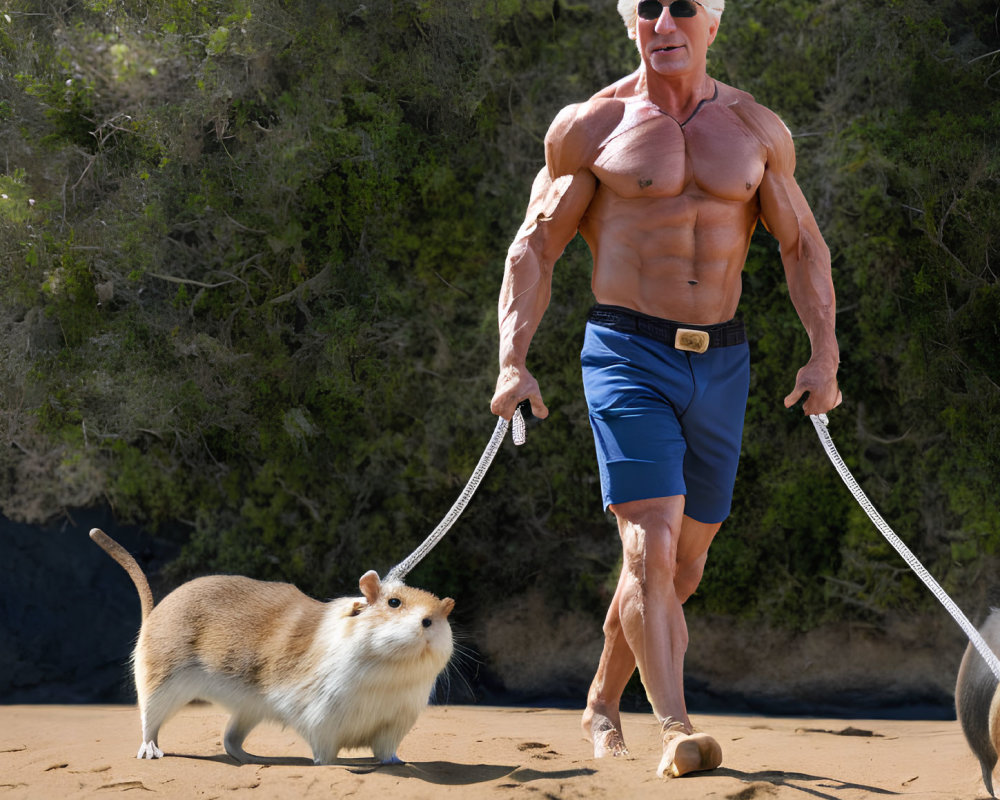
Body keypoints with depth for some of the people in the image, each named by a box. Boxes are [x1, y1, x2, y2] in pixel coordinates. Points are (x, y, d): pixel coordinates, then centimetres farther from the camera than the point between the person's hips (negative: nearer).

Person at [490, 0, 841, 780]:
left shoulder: (757, 130, 7)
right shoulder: (589, 128, 0)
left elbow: (804, 246, 13)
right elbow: (535, 247, 3)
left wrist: (824, 354, 2)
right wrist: (512, 361, -7)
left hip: (721, 362, 4)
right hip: (627, 356, -4)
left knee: (683, 565, 11)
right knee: (652, 546, -18)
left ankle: (603, 703, 31)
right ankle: (677, 730, -18)